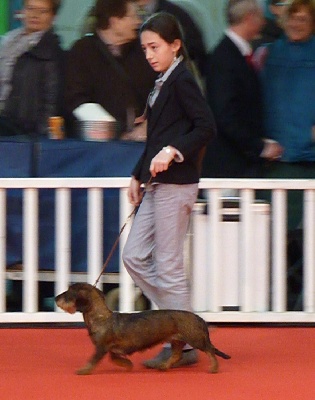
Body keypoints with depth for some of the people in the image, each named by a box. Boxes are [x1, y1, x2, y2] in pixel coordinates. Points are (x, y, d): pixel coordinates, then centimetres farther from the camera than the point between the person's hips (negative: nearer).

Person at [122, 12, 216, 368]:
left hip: (176, 185, -10)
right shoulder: (162, 84, 16)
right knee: (134, 257, 8)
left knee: (168, 265, -5)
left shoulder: (182, 81, -12)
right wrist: (138, 177, 16)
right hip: (157, 185, 10)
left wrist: (172, 151, -28)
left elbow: (206, 127, -20)